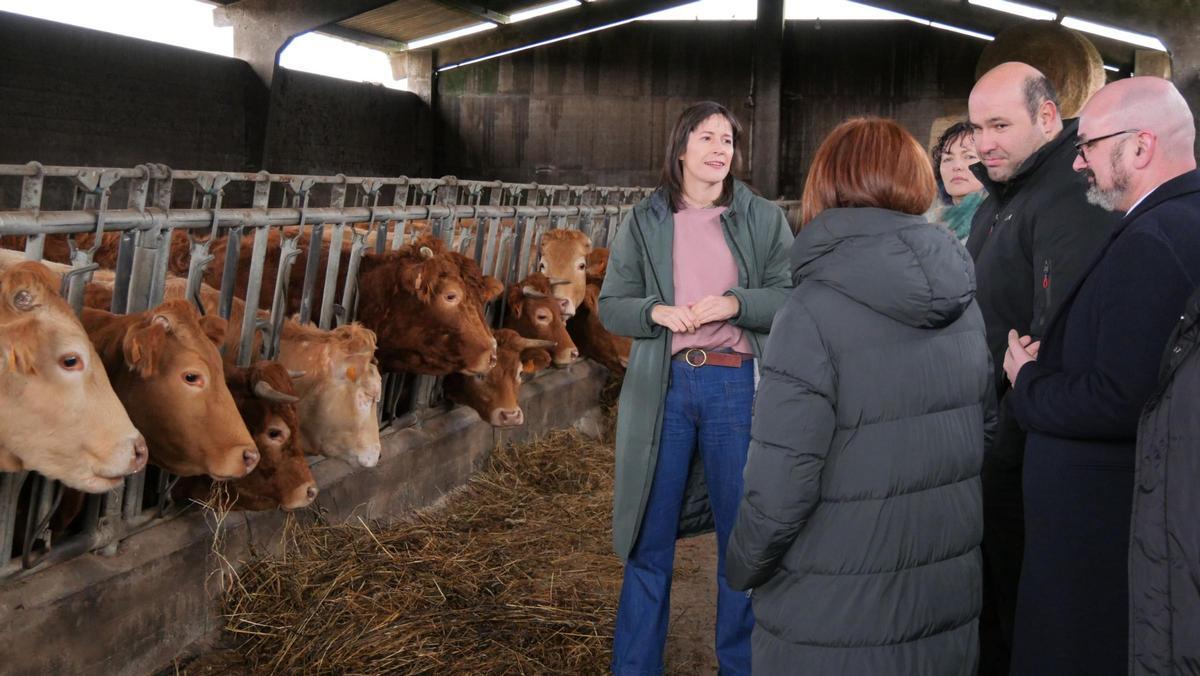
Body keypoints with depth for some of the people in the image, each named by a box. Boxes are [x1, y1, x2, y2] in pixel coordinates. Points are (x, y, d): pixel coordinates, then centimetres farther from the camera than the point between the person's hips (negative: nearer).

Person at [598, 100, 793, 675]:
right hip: (663, 385, 0)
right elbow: (610, 306, 6)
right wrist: (656, 311, -14)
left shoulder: (764, 219, 5)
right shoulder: (644, 221, 6)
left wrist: (736, 304, -17)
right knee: (650, 540, 7)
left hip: (738, 386, 0)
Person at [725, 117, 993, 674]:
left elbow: (779, 489, -21)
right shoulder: (963, 298, -1)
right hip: (950, 610, 6)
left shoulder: (815, 311, -20)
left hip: (835, 626, -5)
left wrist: (741, 568, -3)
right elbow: (985, 442, 9)